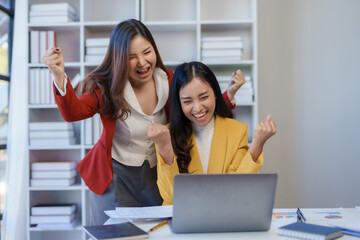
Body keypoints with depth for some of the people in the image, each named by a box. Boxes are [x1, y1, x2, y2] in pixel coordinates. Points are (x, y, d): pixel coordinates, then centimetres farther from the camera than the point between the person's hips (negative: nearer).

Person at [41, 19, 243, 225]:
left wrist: (229, 94, -13)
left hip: (156, 174, 3)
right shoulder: (107, 88, -14)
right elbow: (73, 111, -31)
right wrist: (59, 77, -49)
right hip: (116, 177, -3)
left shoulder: (167, 80, -5)